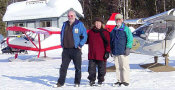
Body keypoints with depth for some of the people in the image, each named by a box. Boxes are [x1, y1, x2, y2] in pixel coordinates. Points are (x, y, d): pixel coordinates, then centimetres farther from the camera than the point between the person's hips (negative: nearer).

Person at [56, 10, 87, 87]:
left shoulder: (79, 24, -2)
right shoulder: (65, 24, 12)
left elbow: (84, 36, -2)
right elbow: (61, 34, 24)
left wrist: (80, 45, -8)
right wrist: (62, 44, 13)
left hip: (76, 49, -4)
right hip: (66, 50, 4)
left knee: (77, 67, 5)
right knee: (63, 66, 3)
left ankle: (77, 82, 15)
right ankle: (60, 82, 7)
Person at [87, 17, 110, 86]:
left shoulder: (105, 32, -1)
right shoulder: (90, 32, 10)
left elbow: (108, 43, -2)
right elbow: (87, 41, 20)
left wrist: (107, 52, -8)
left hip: (101, 55, -3)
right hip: (92, 55, 3)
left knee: (101, 68, 5)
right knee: (91, 68, 4)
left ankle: (100, 80, 16)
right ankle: (92, 80, 14)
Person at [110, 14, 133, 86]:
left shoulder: (126, 29, 0)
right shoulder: (113, 30, 17)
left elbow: (130, 39, -5)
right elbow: (111, 41, 24)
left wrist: (128, 48, -13)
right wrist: (111, 50, 17)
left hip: (123, 52, -6)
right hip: (115, 52, 6)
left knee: (124, 66, -5)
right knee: (117, 67, 8)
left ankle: (125, 81, 0)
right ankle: (119, 80, 15)